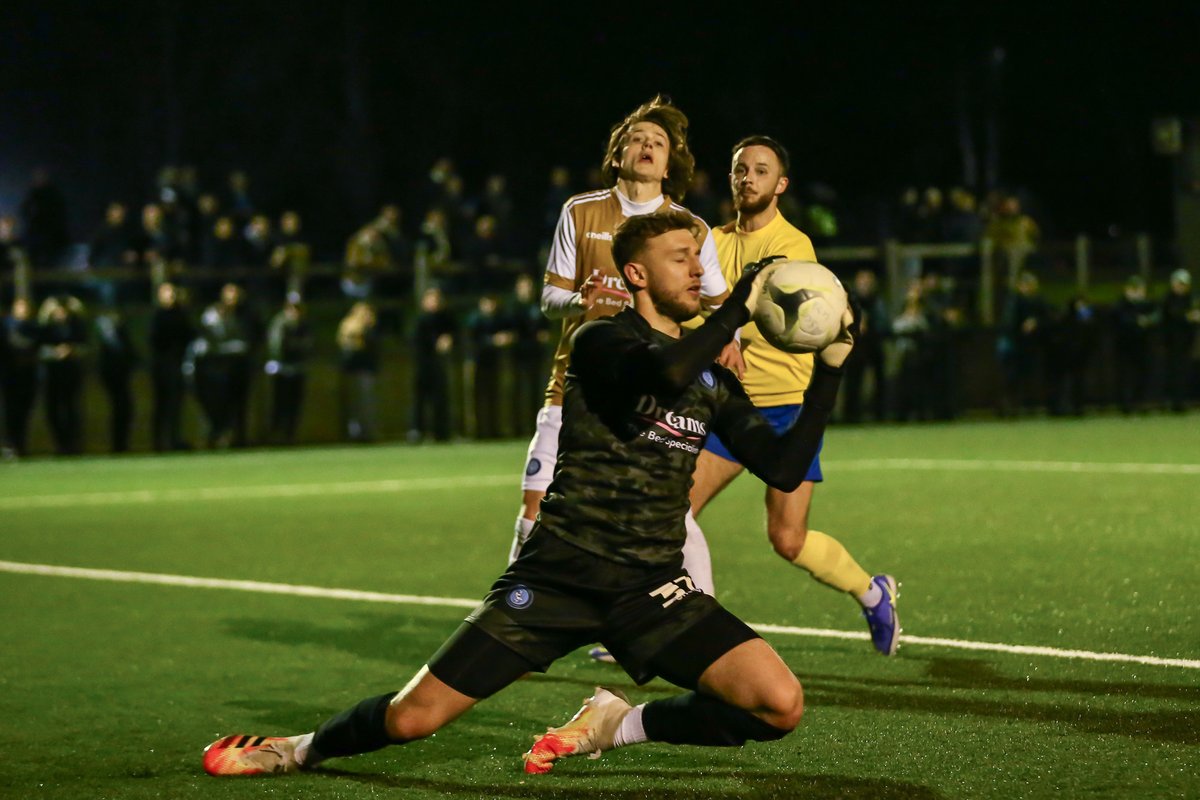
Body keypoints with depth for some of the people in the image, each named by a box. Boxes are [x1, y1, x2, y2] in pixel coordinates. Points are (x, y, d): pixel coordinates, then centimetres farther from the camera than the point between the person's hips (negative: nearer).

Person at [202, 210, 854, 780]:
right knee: (411, 719, -7)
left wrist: (829, 369, 3)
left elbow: (784, 469, 8)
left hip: (650, 588, 4)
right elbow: (668, 372, -27)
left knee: (780, 705, -17)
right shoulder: (600, 342, -5)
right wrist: (741, 305, -18)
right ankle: (305, 748, 27)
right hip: (560, 572, -4)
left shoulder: (714, 382, 13)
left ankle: (617, 726, 5)